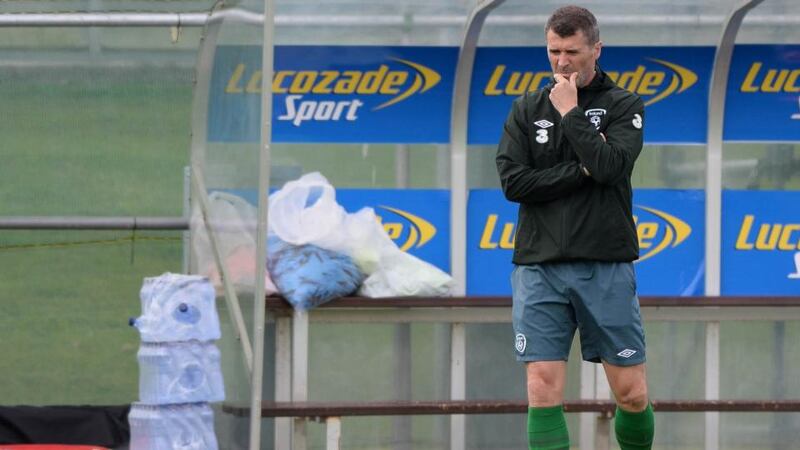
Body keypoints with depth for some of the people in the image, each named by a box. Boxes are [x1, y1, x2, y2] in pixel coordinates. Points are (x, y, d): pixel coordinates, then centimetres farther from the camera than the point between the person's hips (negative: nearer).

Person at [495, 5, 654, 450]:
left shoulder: (623, 105, 4)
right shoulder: (527, 109, 10)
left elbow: (611, 167, -14)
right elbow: (513, 181, -3)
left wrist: (571, 113, -8)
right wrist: (581, 171, -8)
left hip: (606, 267, -1)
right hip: (540, 267, 1)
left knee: (632, 395, 0)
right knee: (544, 392, -7)